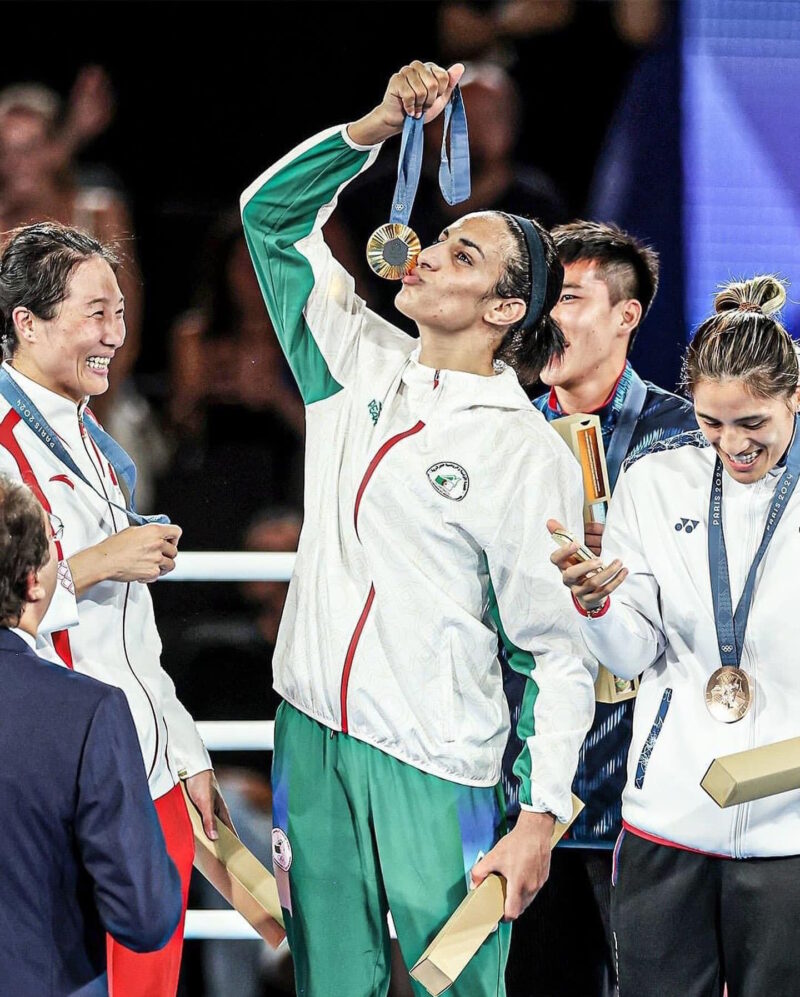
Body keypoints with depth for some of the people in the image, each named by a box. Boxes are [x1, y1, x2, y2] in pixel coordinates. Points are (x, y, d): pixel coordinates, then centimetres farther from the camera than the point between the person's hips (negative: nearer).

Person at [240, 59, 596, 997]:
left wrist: (542, 819, -13)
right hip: (312, 736, 5)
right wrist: (382, 124, -1)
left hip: (437, 773, -5)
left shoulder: (529, 454, -8)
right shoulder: (360, 366, 7)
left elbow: (558, 655, -8)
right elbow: (272, 213, 13)